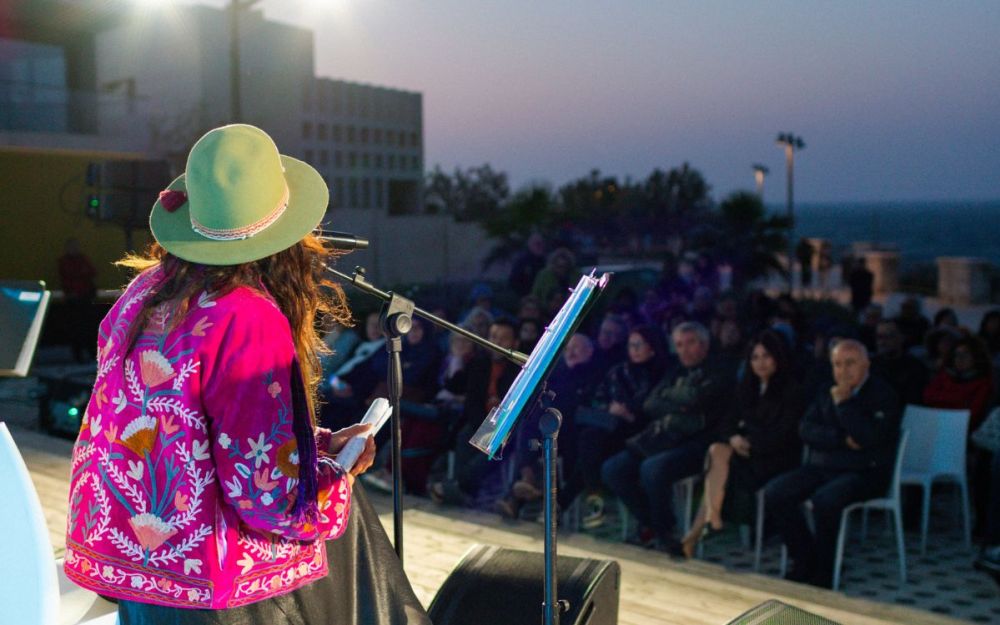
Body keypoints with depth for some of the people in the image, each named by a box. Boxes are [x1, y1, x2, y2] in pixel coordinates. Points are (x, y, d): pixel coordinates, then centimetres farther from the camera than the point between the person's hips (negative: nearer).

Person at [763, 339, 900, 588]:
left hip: (865, 472, -6)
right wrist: (841, 439, -10)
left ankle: (823, 572, -14)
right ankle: (805, 560, -1)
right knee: (774, 493, -16)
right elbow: (805, 429, 6)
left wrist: (843, 403, -14)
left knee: (825, 499, -35)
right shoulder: (827, 392, 15)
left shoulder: (882, 394, -2)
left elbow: (870, 437, -17)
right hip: (820, 466, 6)